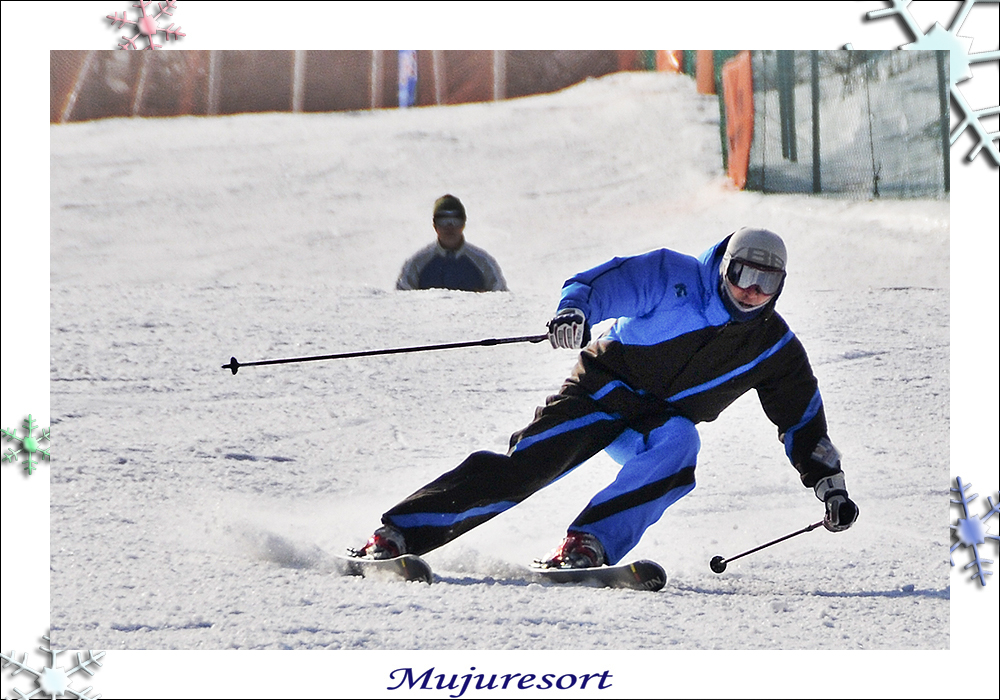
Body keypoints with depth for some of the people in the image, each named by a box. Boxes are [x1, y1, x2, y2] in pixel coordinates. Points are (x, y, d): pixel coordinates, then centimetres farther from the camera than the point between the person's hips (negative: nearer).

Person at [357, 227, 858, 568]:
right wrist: (574, 310, -39)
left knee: (678, 443, -33)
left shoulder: (774, 348, 1)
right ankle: (397, 533, -21)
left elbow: (803, 419, 11)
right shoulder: (674, 277, -10)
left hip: (662, 422, 3)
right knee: (526, 465, -21)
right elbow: (601, 284, -17)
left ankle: (585, 546, -36)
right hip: (603, 389, -3)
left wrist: (829, 484, 6)